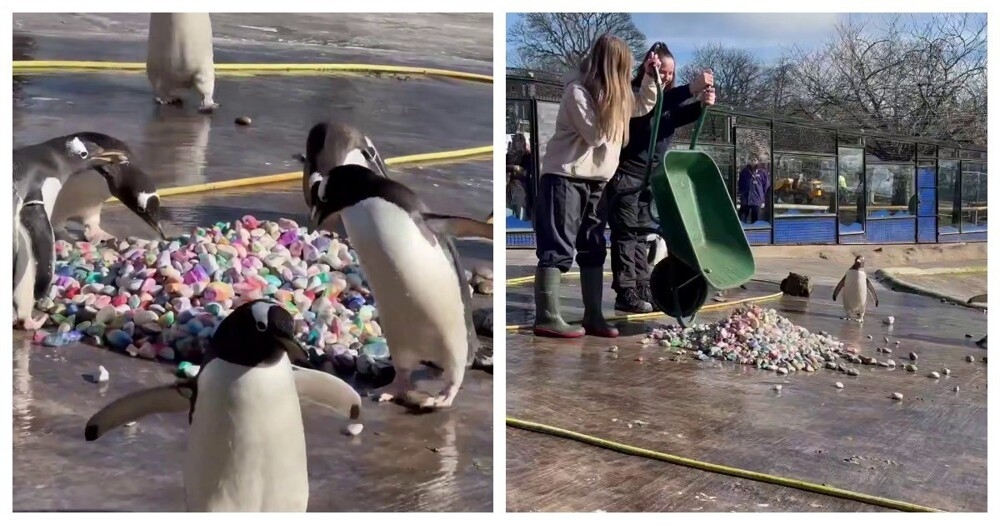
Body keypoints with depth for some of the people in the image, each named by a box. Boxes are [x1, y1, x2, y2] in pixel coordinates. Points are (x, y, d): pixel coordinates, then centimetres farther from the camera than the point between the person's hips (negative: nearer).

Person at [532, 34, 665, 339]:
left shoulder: (612, 95, 13)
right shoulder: (577, 91, -14)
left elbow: (643, 106, 28)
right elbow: (595, 134, -17)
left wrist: (651, 77, 15)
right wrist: (612, 107, -7)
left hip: (596, 181, 9)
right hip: (564, 178, -9)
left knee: (593, 249, 9)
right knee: (557, 248, -9)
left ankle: (593, 317, 15)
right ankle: (547, 318, -7)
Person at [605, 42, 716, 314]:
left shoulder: (667, 97, 13)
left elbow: (678, 116, -5)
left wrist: (702, 104, -25)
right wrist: (692, 88, -39)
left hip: (649, 176, 8)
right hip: (625, 174, -8)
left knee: (642, 232, 9)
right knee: (626, 232, -6)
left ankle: (642, 289, 13)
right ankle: (625, 293, -5)